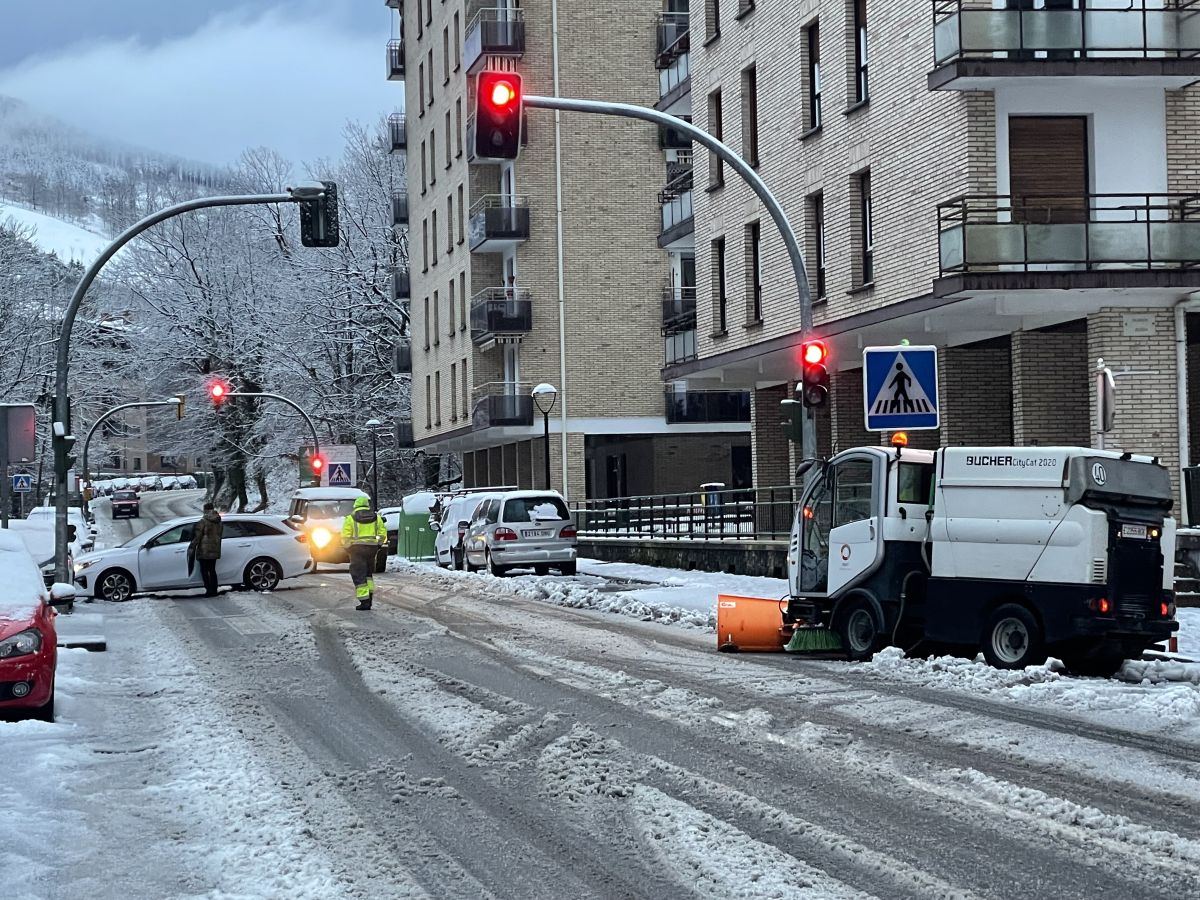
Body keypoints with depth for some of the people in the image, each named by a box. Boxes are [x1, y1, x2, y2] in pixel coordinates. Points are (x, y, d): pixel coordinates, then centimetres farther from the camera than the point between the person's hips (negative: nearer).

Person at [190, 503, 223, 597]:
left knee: (204, 570, 0)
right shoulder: (219, 522, 9)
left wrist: (192, 547, -5)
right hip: (215, 550, 7)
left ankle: (209, 590, -6)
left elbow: (197, 536, -13)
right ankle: (214, 590, 13)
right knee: (212, 570, 13)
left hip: (204, 550, -7)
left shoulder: (203, 521, -13)